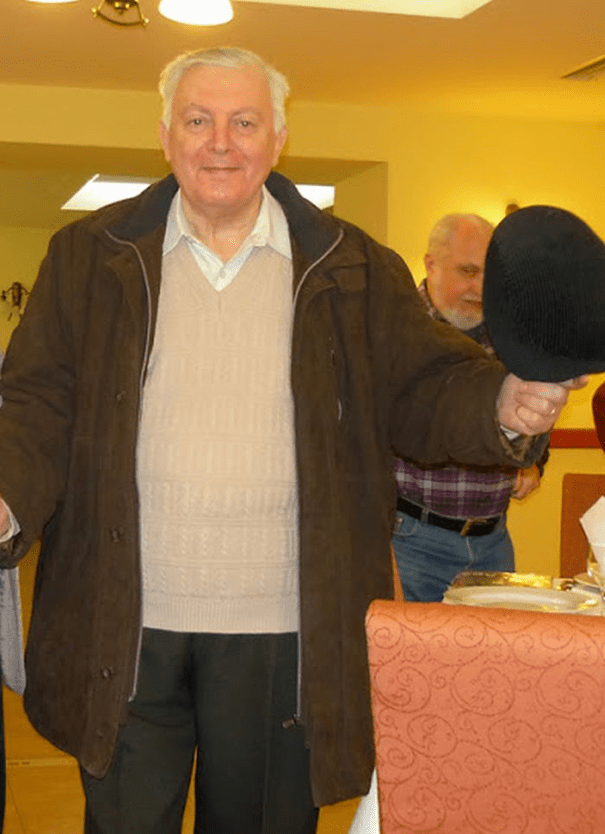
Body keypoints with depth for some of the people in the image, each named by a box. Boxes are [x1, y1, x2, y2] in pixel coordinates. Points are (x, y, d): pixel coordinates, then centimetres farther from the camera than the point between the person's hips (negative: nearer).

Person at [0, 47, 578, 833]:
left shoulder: (354, 269, 4)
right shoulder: (89, 256, 4)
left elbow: (423, 390, 3)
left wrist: (502, 408, -19)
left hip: (282, 633, 0)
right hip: (125, 629, 0)